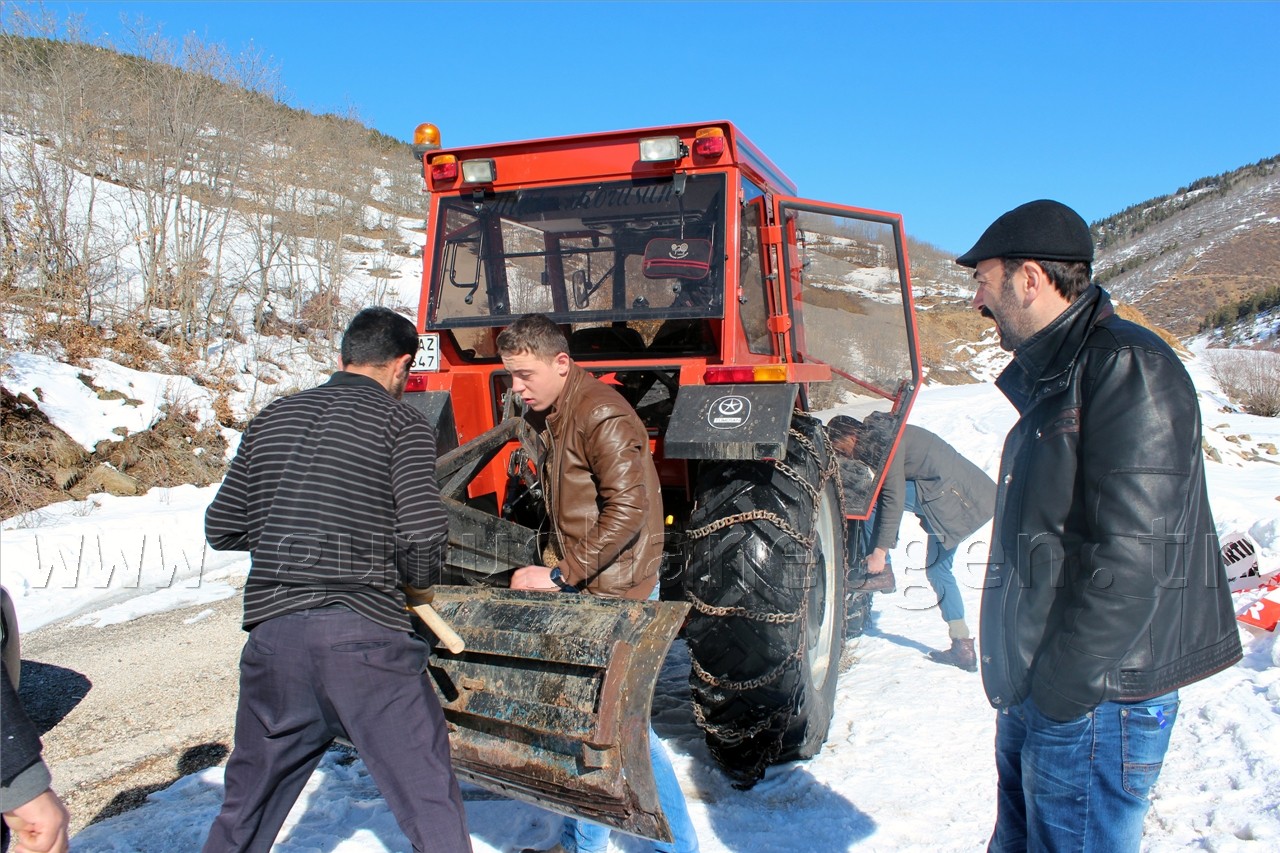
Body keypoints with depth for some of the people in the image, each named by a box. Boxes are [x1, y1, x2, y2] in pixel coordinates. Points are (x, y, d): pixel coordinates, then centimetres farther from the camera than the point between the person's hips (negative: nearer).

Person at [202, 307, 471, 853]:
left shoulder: (272, 419, 14)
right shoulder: (401, 422, 0)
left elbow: (221, 529, 16)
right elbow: (423, 532, -11)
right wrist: (414, 579, 9)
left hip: (273, 633, 5)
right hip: (364, 634, -5)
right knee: (431, 804, 5)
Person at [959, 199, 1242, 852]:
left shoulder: (1128, 368, -17)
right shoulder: (1051, 376, 14)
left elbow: (1134, 555, -24)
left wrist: (1063, 687, -19)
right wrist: (1026, 681, 16)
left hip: (1093, 699, -9)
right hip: (1033, 691, 9)